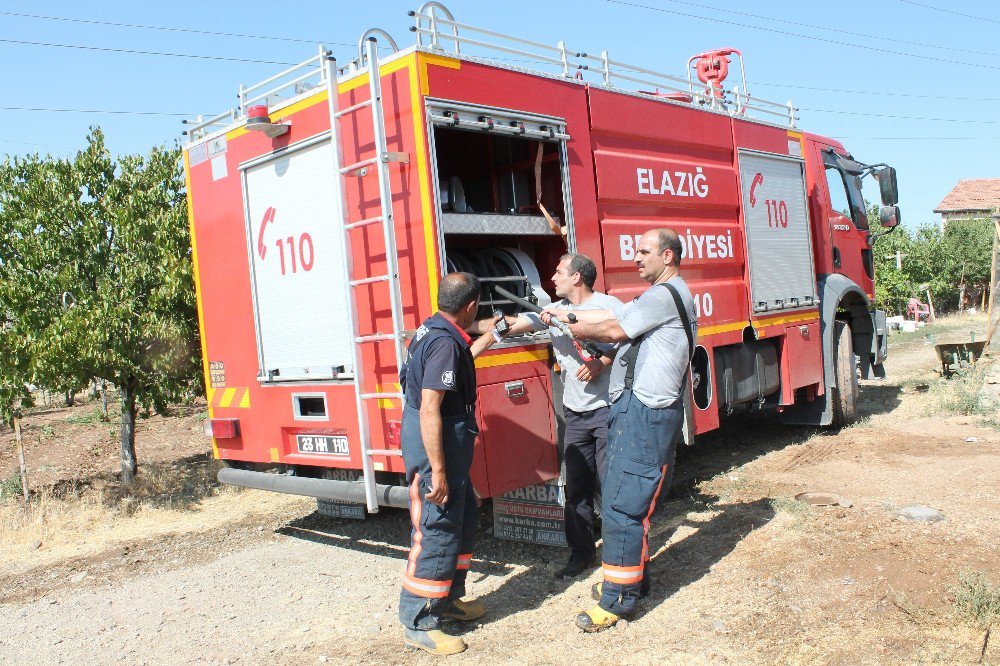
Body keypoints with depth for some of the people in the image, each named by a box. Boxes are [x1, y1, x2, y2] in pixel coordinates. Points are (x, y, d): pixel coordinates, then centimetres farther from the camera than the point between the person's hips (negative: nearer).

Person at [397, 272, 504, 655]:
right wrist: (438, 471, -27)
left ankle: (448, 599, 35)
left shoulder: (432, 330, 9)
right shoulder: (445, 343, -22)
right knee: (436, 533, -2)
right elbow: (429, 409, -28)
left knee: (464, 520, 21)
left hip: (447, 447, 11)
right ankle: (418, 624, 9)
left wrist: (490, 337, 44)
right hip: (437, 447, -11)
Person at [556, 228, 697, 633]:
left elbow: (614, 330, -11)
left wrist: (571, 329, 4)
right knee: (629, 499, 17)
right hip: (636, 408, 11)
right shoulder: (658, 296, 22)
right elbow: (612, 316, 19)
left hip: (644, 413, -11)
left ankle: (618, 598, -2)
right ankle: (633, 576, 29)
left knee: (622, 504, -9)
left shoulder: (665, 294, -11)